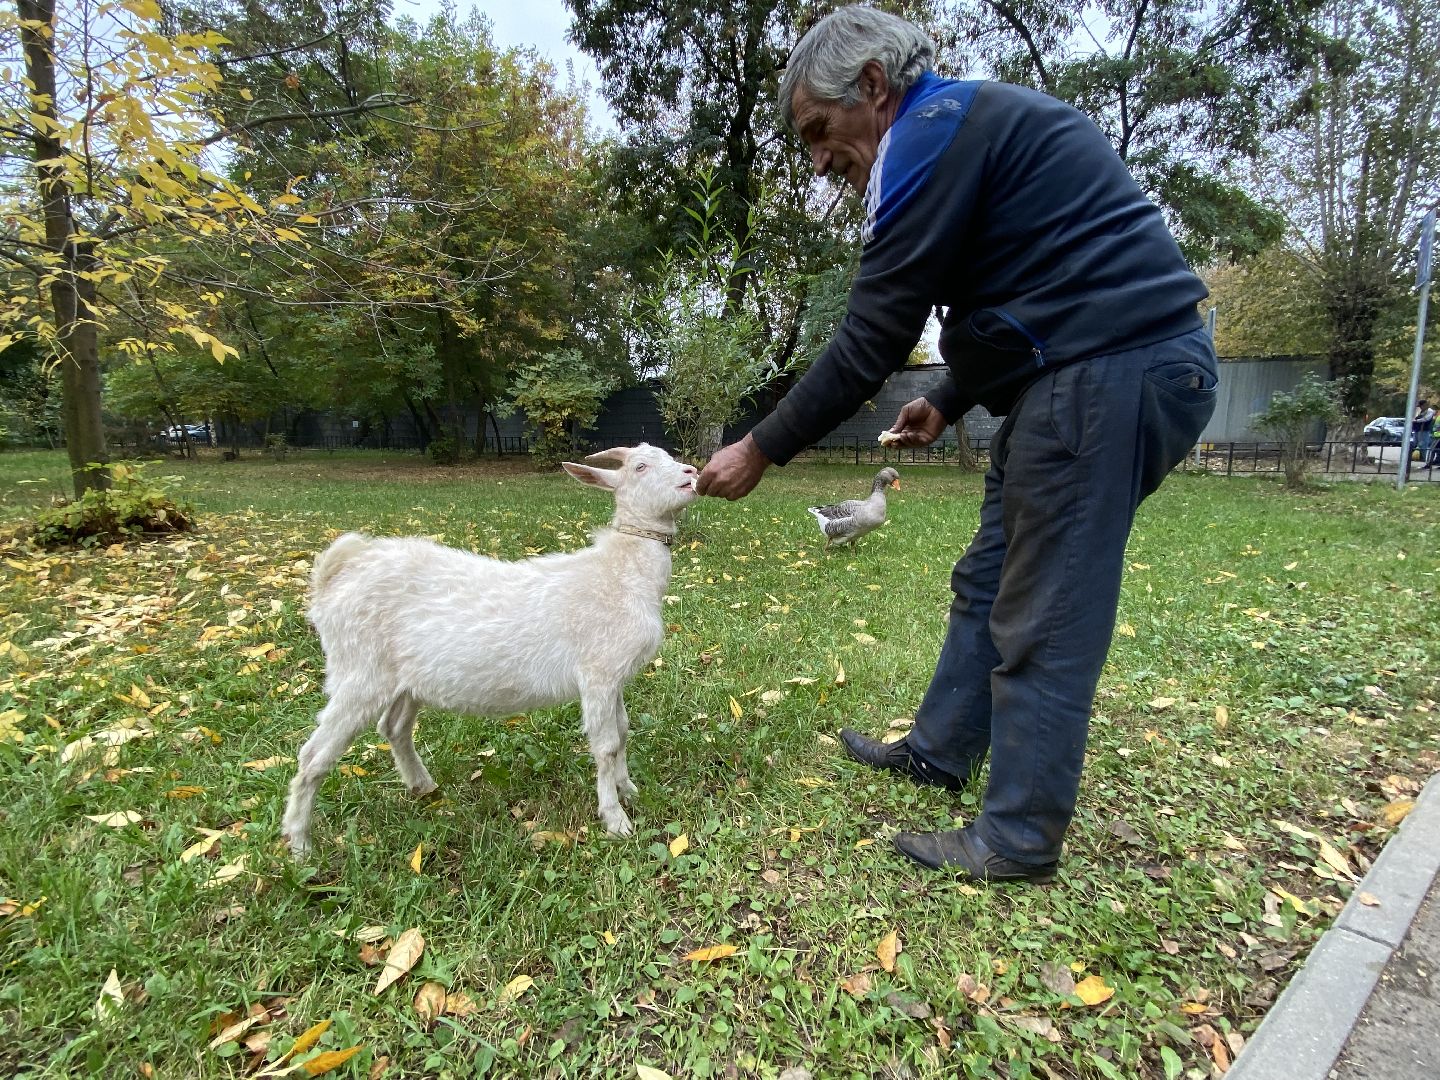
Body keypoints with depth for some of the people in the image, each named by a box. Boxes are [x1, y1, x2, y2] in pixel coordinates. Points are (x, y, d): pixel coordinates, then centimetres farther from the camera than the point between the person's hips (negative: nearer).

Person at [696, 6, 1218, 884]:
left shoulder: (934, 137, -10)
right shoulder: (974, 125, 21)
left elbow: (871, 341, -14)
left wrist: (762, 450, -5)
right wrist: (950, 403, 27)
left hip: (1110, 374, -10)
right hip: (1096, 370, 10)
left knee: (1044, 621, -3)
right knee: (990, 580, 16)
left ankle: (1020, 842, 14)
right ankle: (939, 751, 32)